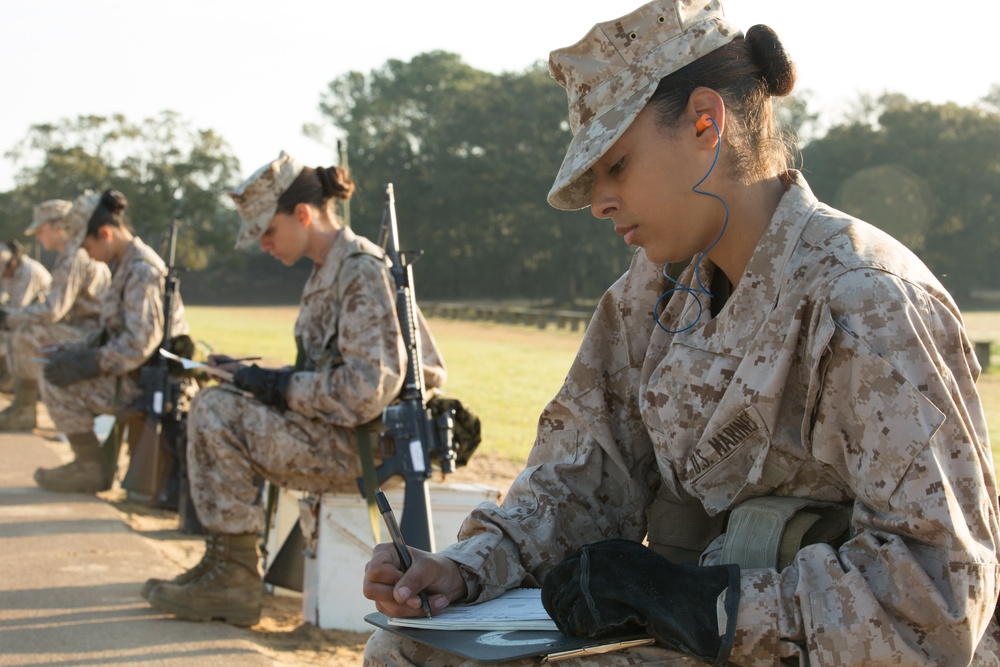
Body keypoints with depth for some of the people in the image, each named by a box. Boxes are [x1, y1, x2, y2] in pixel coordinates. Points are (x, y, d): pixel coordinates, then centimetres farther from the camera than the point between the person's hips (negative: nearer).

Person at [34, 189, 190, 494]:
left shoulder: (142, 270, -20)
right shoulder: (125, 266, 13)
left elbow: (140, 343, -25)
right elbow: (110, 329, 18)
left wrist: (92, 363, -19)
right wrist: (76, 351, 5)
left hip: (148, 377, -10)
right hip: (134, 372, 10)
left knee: (55, 381, -13)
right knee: (56, 368, 16)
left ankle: (94, 469, -2)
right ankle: (88, 461, 19)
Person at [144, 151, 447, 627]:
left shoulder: (363, 270, -16)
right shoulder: (331, 271, 15)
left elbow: (369, 388, -25)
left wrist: (281, 387, -15)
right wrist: (269, 379, 3)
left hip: (370, 444, -11)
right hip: (344, 433, 11)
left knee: (215, 412, -17)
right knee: (216, 405, 18)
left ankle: (234, 580, -9)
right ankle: (221, 568, 16)